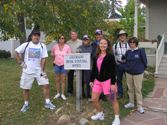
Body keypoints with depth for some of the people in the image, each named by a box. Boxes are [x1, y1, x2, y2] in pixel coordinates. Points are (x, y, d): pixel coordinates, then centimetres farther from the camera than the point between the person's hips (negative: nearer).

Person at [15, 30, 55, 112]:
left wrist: (42, 71, -9)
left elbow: (43, 59, -4)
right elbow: (16, 52, 4)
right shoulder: (26, 45, -2)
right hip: (27, 71, 0)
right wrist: (20, 63, -4)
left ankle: (47, 103, 8)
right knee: (26, 88, 6)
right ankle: (26, 104, 23)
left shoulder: (42, 46, -2)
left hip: (39, 70, 1)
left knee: (46, 85, -5)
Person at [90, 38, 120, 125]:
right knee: (94, 99, 10)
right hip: (98, 81, 6)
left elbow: (113, 71, -13)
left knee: (113, 100, 3)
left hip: (108, 80, -6)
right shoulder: (96, 57, 7)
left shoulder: (110, 56, -10)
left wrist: (113, 83, -17)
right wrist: (91, 80, 10)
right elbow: (94, 69, 12)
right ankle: (100, 114, 33)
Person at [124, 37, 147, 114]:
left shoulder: (140, 51, -8)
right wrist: (127, 67, 9)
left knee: (138, 89, -2)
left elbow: (145, 61, -3)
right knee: (130, 89, 13)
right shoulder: (128, 52, 5)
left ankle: (140, 106, 6)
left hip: (138, 73, -5)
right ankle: (131, 103, 28)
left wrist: (141, 69, 2)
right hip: (128, 73, 5)